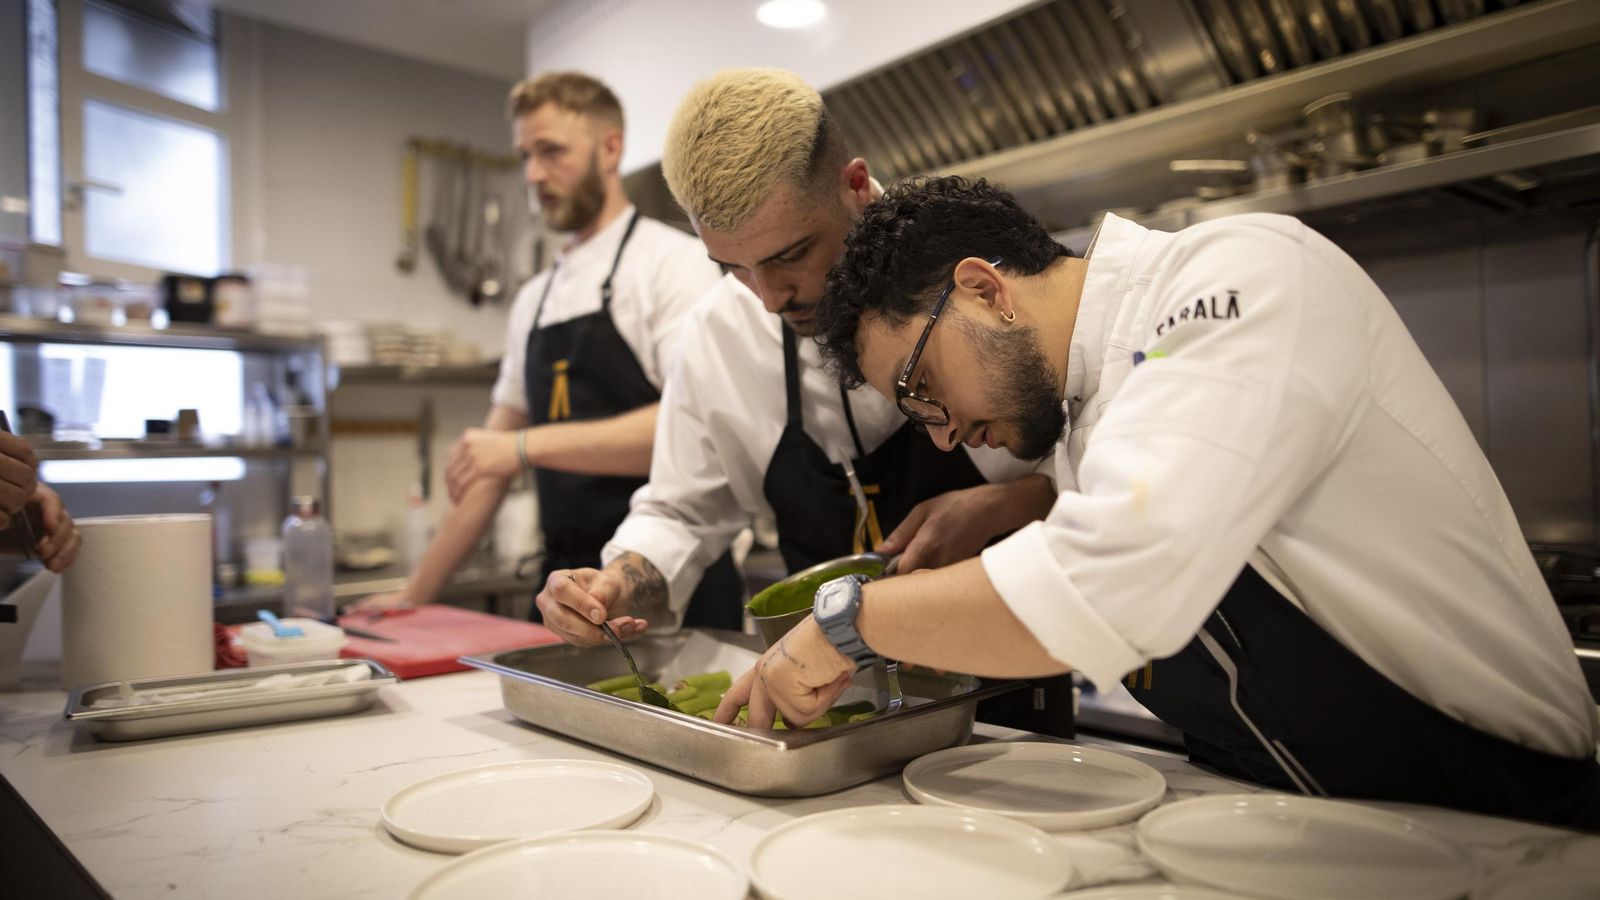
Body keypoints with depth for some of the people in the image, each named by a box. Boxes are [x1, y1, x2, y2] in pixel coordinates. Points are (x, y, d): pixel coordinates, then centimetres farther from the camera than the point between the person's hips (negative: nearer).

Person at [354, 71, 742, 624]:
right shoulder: (534, 299, 14)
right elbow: (493, 461, 17)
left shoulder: (673, 261, -5)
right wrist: (416, 594, 15)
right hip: (568, 592, 6)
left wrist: (529, 445, -22)